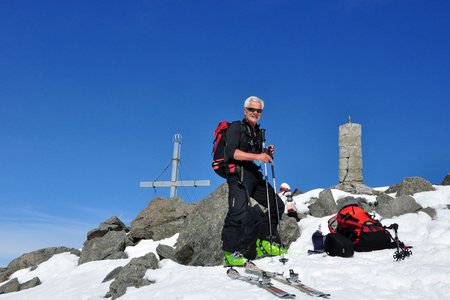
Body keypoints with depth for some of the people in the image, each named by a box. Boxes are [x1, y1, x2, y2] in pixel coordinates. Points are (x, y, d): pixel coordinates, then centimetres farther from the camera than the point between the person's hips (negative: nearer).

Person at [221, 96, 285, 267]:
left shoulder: (258, 132, 23)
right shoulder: (236, 127, -2)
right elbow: (231, 152, -17)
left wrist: (267, 153, 7)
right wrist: (256, 156, -24)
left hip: (254, 175, 9)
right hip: (238, 173, -9)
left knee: (277, 205, 9)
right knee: (238, 211, -22)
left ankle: (264, 243, 16)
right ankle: (230, 253, -17)